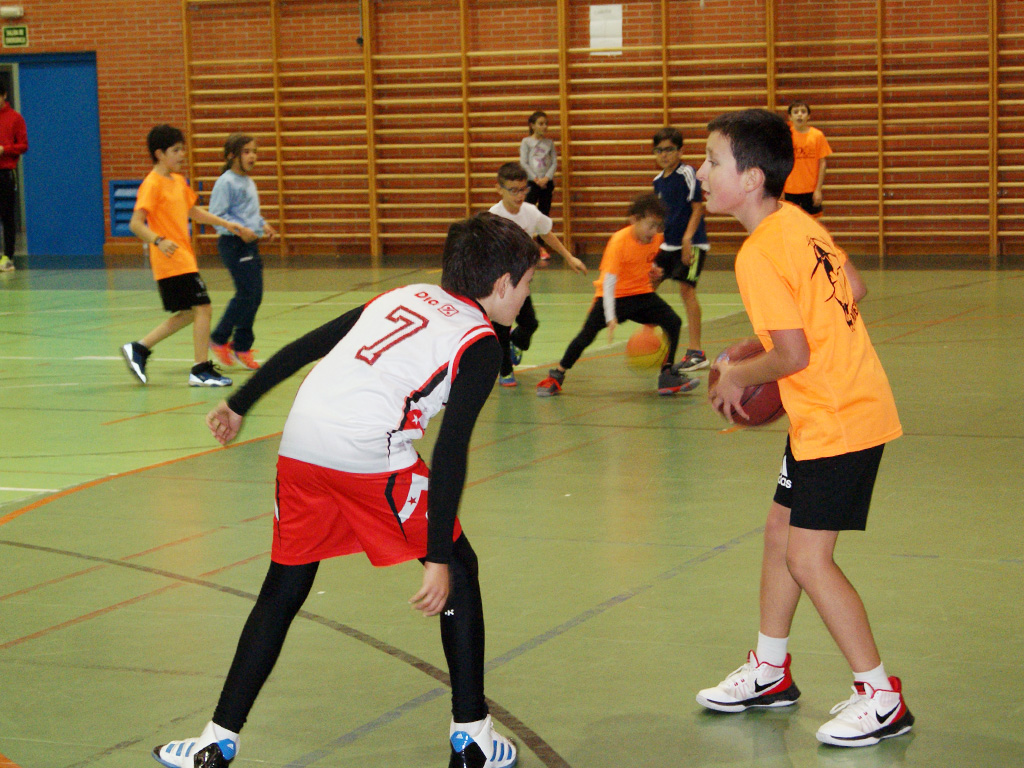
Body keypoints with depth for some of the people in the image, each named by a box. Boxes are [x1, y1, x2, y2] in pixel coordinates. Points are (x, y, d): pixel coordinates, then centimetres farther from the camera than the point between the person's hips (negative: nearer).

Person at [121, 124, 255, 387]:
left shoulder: (178, 181, 13)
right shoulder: (152, 185, -14)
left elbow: (194, 212, 28)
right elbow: (136, 224, -21)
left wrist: (227, 224, 22)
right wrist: (159, 241, -37)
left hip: (184, 258, 9)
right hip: (171, 260, -9)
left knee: (188, 314, 13)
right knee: (202, 308, -10)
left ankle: (138, 348, 18)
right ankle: (202, 370, -3)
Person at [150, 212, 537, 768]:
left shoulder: (402, 297, 24)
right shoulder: (480, 343, 4)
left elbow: (303, 347, 24)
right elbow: (450, 453, -6)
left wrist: (239, 404, 35)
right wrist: (436, 559, -8)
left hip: (301, 441, 6)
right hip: (371, 453, -6)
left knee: (282, 593, 18)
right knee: (459, 571, 14)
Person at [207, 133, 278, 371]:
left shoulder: (249, 182, 17)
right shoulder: (226, 182, -10)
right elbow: (217, 215, -15)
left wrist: (263, 226, 11)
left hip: (251, 244, 9)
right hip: (233, 244, -9)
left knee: (255, 295, 6)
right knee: (247, 293, -12)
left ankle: (242, 346, 13)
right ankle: (219, 339, 1)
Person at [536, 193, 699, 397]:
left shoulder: (656, 239, -7)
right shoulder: (619, 241, -25)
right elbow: (609, 280, -27)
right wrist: (611, 318, -34)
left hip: (641, 293, 5)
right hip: (613, 295, -5)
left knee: (673, 322, -12)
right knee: (587, 334, -15)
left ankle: (668, 376, -1)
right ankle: (556, 377, 3)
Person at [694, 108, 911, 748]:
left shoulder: (758, 256, -21)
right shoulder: (799, 222, 5)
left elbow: (793, 355, -22)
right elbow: (854, 289, 15)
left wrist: (737, 375, -5)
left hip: (836, 423, -10)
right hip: (835, 408, 10)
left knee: (807, 557, -6)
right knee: (781, 535, 18)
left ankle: (882, 698, 2)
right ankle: (770, 672, 33)